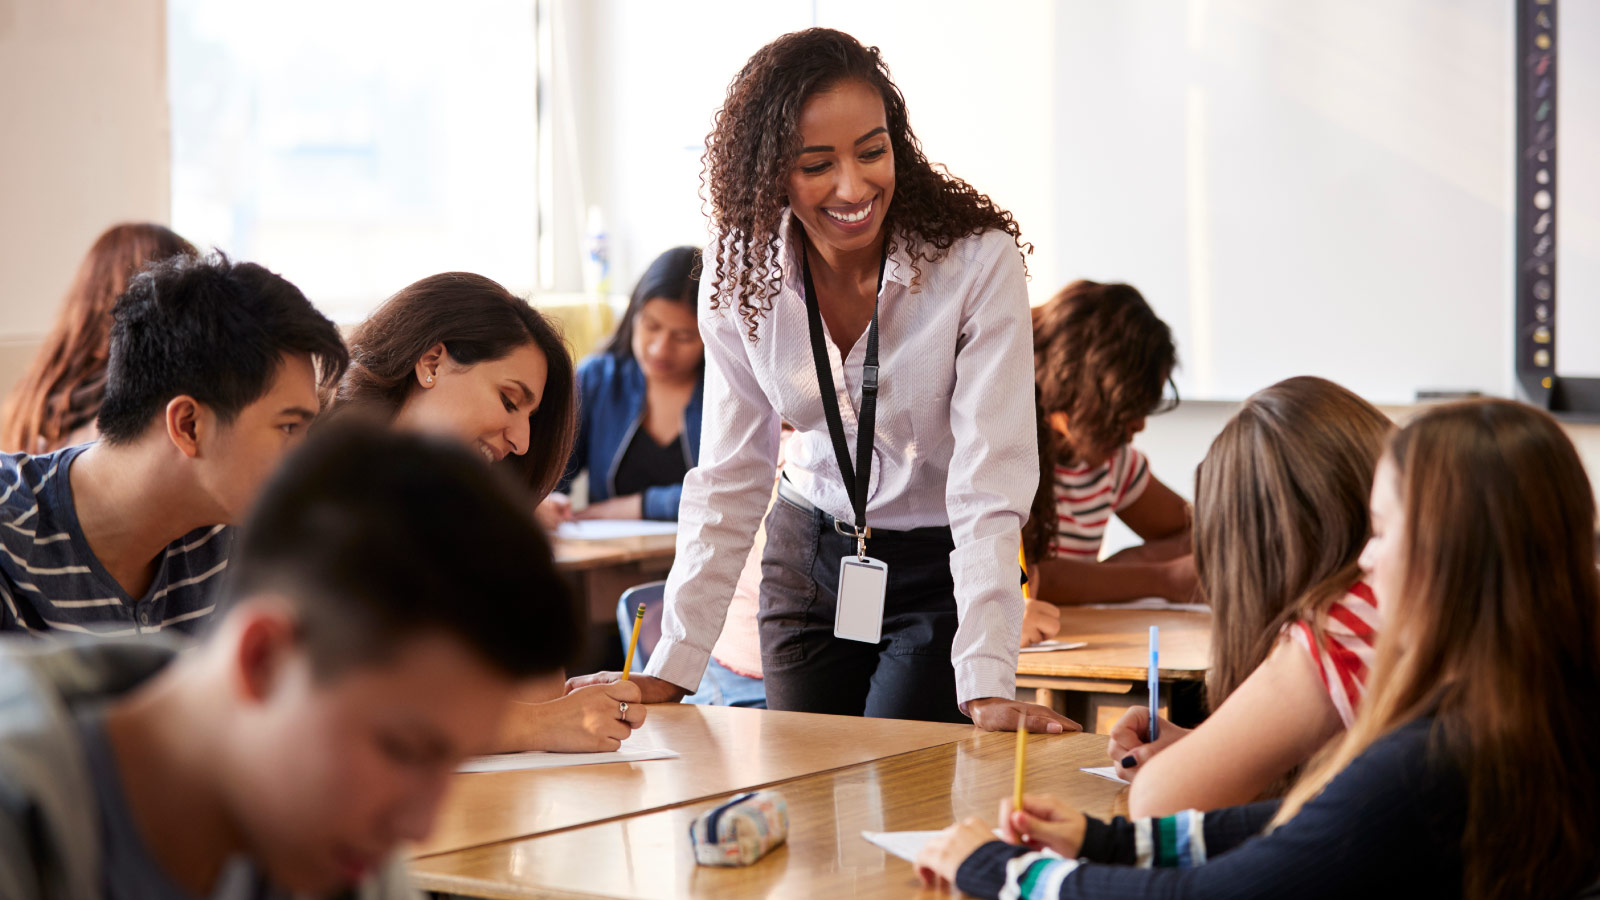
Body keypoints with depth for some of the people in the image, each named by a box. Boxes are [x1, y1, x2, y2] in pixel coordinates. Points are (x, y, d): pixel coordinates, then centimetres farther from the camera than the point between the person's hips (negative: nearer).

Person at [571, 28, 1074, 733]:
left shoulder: (977, 261, -23)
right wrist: (669, 672, -13)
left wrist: (988, 687, -35)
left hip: (940, 568, -3)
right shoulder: (741, 276, -11)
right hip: (809, 558, 3)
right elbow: (729, 481, -6)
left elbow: (989, 484, -26)